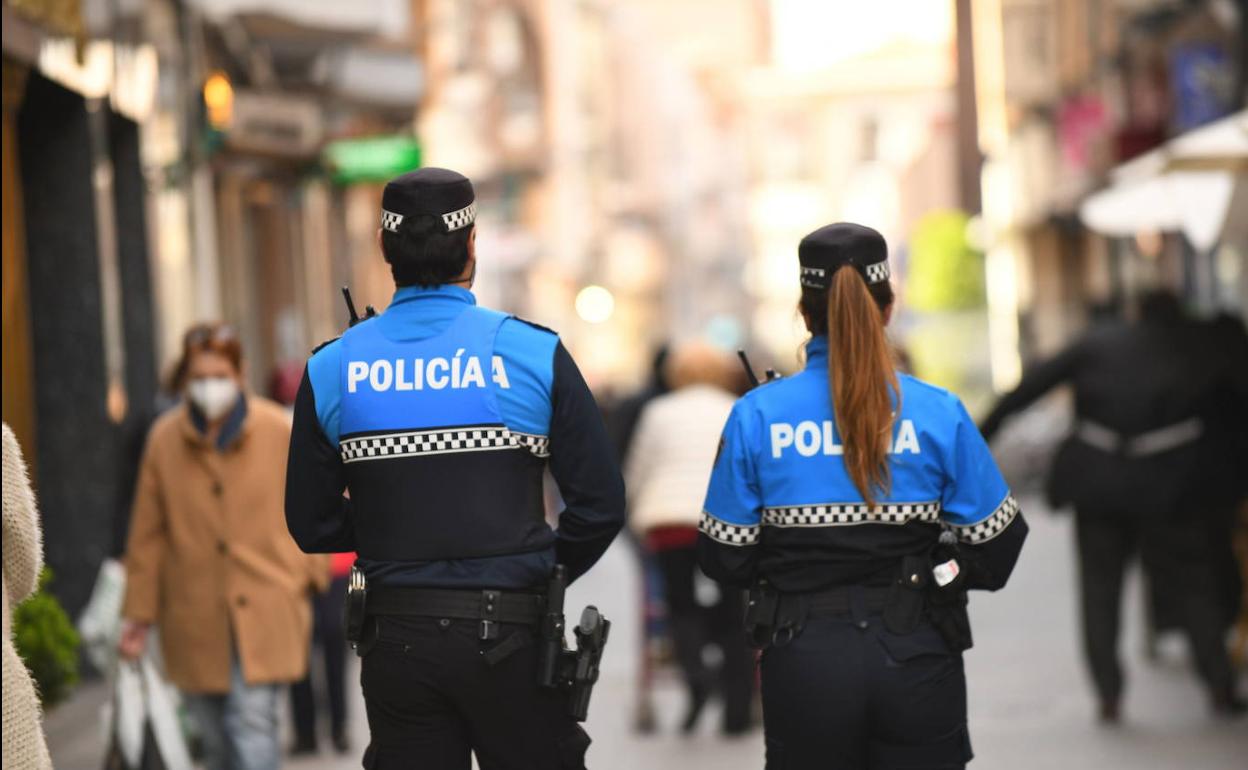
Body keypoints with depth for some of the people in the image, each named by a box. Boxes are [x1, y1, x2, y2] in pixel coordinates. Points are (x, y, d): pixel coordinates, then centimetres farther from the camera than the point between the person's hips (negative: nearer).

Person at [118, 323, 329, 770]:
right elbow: (147, 533, 6)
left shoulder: (280, 432, -1)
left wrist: (309, 576, 3)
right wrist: (139, 612, 7)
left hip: (264, 611, -2)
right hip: (194, 615, 2)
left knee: (252, 721, -15)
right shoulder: (164, 439, 2)